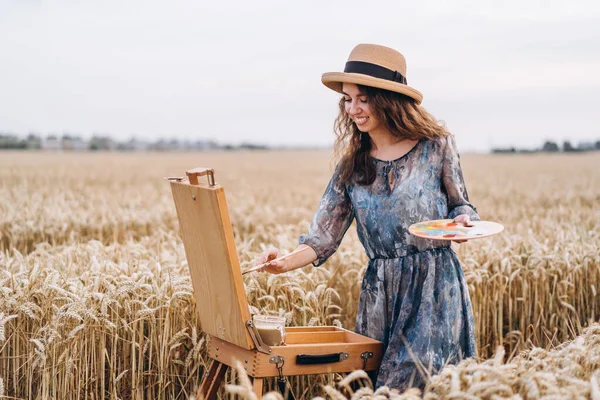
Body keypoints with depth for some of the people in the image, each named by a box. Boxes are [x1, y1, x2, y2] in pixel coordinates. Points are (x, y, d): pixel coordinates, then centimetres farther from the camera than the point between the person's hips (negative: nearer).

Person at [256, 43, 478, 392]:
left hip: (435, 287, -3)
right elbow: (324, 237, 4)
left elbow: (460, 205, 9)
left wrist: (462, 222, -13)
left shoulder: (436, 146, -2)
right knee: (374, 385, 4)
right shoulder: (352, 165, 7)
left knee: (407, 387, -11)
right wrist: (287, 263, -13)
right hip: (380, 292, 4)